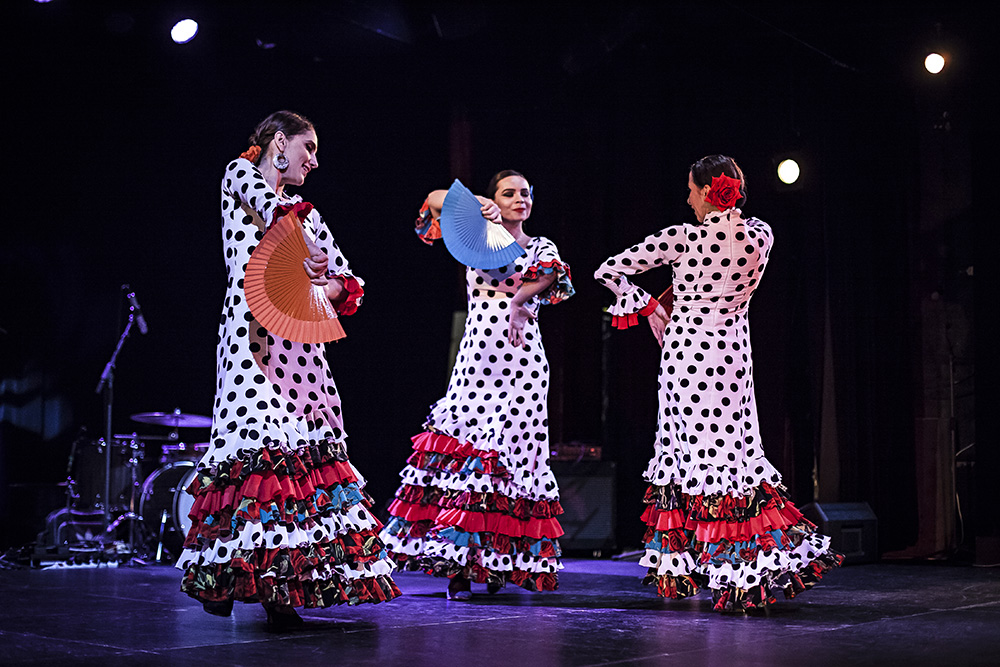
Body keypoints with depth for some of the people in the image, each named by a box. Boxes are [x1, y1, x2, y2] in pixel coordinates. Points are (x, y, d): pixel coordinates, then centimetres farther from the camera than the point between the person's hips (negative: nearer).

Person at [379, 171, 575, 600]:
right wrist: (479, 206, -10)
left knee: (515, 449, -4)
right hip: (478, 353, -1)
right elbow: (436, 201, 4)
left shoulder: (540, 247, 16)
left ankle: (501, 563, 4)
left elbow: (550, 274, -6)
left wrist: (520, 299, -24)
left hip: (523, 358, 1)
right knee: (466, 447, -8)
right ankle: (458, 568, -6)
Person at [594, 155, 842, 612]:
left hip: (685, 353, -3)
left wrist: (647, 306, 7)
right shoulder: (759, 237, -1)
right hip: (733, 356, 3)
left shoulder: (682, 238, -10)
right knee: (737, 454, 8)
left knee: (689, 453, 2)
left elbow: (609, 271, -4)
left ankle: (679, 566, 6)